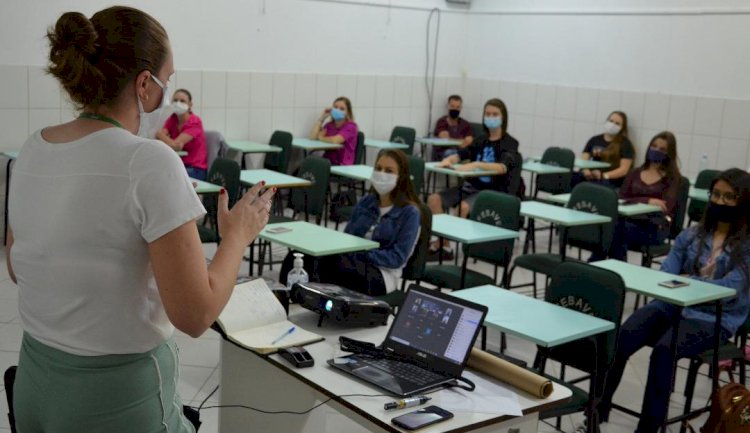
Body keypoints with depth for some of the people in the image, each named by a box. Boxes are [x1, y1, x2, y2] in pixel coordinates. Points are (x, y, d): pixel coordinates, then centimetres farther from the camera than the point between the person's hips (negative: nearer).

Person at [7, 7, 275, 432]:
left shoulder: (33, 151, 0)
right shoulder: (148, 161, -21)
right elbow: (195, 314, -21)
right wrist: (238, 236, -5)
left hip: (36, 381, 7)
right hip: (119, 397, -7)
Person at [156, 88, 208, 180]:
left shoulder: (195, 122, -12)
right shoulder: (173, 119, 5)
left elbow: (174, 145, -20)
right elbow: (160, 136, -8)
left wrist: (160, 134, -3)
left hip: (196, 169, -5)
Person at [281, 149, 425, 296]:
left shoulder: (410, 213, -3)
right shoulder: (365, 202, 16)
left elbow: (397, 258, -10)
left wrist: (359, 254, -20)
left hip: (382, 275, -5)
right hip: (353, 263, 6)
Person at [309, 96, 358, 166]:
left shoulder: (351, 126, -4)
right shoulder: (329, 125, 13)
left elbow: (336, 140, -20)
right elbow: (312, 137, -1)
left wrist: (321, 138, -1)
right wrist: (322, 118, -1)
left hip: (343, 166, -5)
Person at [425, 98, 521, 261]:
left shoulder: (509, 143, -5)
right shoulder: (482, 141, 14)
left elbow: (503, 167, -24)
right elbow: (461, 154, 7)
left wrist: (476, 164, -38)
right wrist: (449, 159, -18)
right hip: (471, 185, 7)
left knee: (464, 206, -34)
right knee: (434, 199, -13)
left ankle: (438, 246, -20)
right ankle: (442, 242, -12)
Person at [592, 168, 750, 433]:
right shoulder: (691, 235, 15)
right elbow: (666, 274, 6)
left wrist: (687, 280, -11)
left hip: (714, 318, -4)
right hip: (672, 305, 4)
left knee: (663, 351, -34)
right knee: (620, 340, -25)